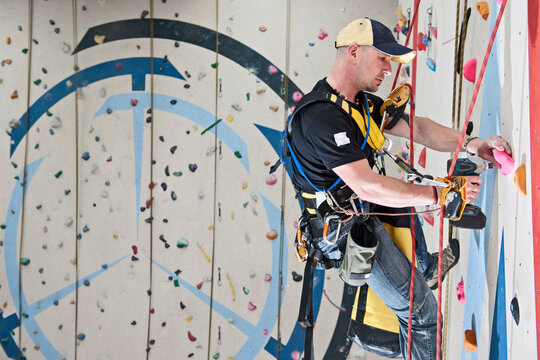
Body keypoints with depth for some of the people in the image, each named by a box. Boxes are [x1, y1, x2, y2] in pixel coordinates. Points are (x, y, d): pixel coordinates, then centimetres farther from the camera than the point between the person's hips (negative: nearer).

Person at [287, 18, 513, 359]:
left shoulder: (362, 102, 3)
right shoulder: (322, 115, -30)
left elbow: (416, 128, 5)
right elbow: (366, 187, -34)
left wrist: (471, 144, -11)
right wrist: (437, 193, -30)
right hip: (348, 229, -11)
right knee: (422, 311, -6)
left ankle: (425, 269, 57)